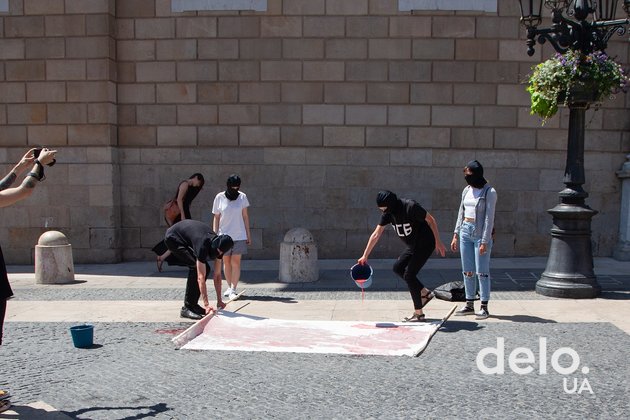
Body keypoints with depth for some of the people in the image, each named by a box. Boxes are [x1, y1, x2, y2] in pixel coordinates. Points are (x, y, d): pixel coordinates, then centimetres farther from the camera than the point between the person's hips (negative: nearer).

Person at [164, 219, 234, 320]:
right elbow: (201, 277, -39)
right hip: (173, 238, -8)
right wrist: (206, 304, -42)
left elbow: (217, 275, -7)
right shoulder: (203, 245, -37)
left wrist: (219, 300, -8)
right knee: (195, 268, -22)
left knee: (205, 268, -1)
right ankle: (187, 308, -18)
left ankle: (193, 304, 8)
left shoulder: (219, 246, -14)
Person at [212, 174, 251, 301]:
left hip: (239, 235, 0)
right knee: (226, 262, 8)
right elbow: (216, 218, 3)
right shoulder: (219, 197, -2)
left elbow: (245, 216, 7)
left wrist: (248, 234, 7)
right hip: (224, 235, 0)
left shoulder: (242, 197, 1)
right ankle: (229, 287, 22)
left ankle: (233, 290, -6)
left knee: (236, 262, -6)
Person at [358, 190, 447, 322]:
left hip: (425, 244, -9)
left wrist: (438, 242, -15)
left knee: (409, 275, -10)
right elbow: (376, 234, -1)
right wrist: (365, 256, -3)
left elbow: (431, 220, -17)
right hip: (413, 246, 9)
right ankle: (425, 293, 20)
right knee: (397, 268, 11)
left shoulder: (410, 207, -25)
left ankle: (418, 314, 0)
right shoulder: (388, 213, -3)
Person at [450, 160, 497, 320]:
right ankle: (469, 305, 16)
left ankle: (484, 307, 4)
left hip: (481, 233, -6)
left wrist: (484, 241, -16)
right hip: (465, 232, 6)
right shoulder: (467, 190, 10)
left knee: (482, 272, -4)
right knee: (467, 271, 8)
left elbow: (489, 218, -12)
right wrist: (456, 235, 12)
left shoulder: (489, 192, -9)